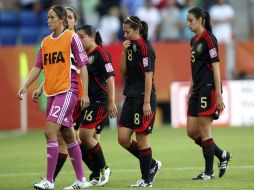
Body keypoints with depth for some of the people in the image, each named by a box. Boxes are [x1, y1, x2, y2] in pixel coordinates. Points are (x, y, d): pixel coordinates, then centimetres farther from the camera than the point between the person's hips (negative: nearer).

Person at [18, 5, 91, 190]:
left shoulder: (72, 37, -5)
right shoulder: (46, 42, 13)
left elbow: (83, 66, -6)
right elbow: (38, 67, 14)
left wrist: (85, 94, -10)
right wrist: (25, 86, 0)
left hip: (67, 91, -7)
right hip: (52, 92, 7)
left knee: (50, 131, -16)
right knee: (68, 136, 11)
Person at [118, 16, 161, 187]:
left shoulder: (144, 47, -12)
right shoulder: (131, 46, 13)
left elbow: (148, 76, -16)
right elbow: (123, 72, 14)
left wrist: (146, 102, -20)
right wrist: (124, 52, 0)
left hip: (143, 99, -8)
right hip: (131, 98, 8)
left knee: (141, 138, -3)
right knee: (123, 139, 4)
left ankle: (146, 179, 8)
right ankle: (151, 165, 19)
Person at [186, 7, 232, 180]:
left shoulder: (209, 39, -11)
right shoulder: (194, 41, 15)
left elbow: (215, 67, -15)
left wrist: (219, 96, -19)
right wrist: (190, 92, 19)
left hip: (209, 88, -9)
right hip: (198, 90, 9)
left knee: (204, 130, -6)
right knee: (192, 131, 6)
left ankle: (209, 172, 2)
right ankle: (222, 155, 20)